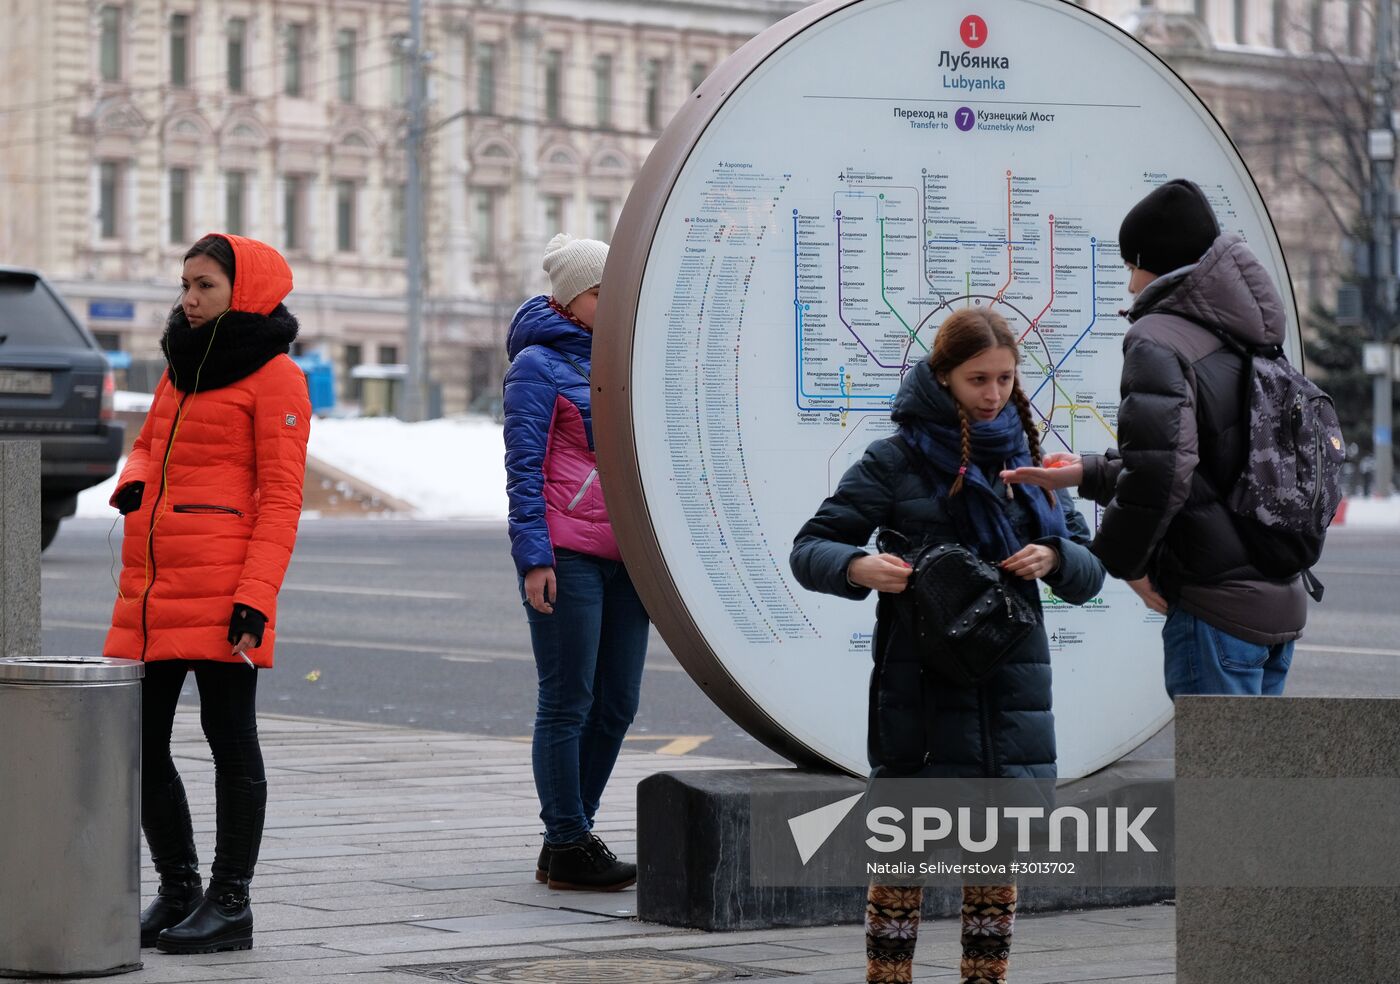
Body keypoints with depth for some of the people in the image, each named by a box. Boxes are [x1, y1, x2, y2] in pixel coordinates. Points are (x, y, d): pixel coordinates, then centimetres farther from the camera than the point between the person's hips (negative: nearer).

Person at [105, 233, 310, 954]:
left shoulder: (274, 377, -5)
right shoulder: (180, 365, 17)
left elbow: (280, 496, -10)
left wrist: (255, 598, -17)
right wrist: (132, 484, 6)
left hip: (221, 589, -8)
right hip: (149, 587, 8)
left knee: (230, 739, -1)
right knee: (139, 742, 9)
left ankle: (230, 903, 6)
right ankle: (178, 890, 21)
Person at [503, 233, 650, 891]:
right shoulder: (538, 363, -4)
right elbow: (524, 467, -9)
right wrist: (534, 557, -16)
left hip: (623, 553, 7)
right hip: (566, 553, -7)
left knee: (617, 702, 8)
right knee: (568, 703, -3)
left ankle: (573, 832, 19)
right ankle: (566, 847, 3)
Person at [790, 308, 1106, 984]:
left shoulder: (1025, 460, 12)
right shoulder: (895, 462, 0)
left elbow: (1089, 573, 12)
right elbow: (810, 549, -1)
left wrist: (1054, 558, -10)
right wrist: (859, 567, -22)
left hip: (1009, 684, 4)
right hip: (919, 686, -4)